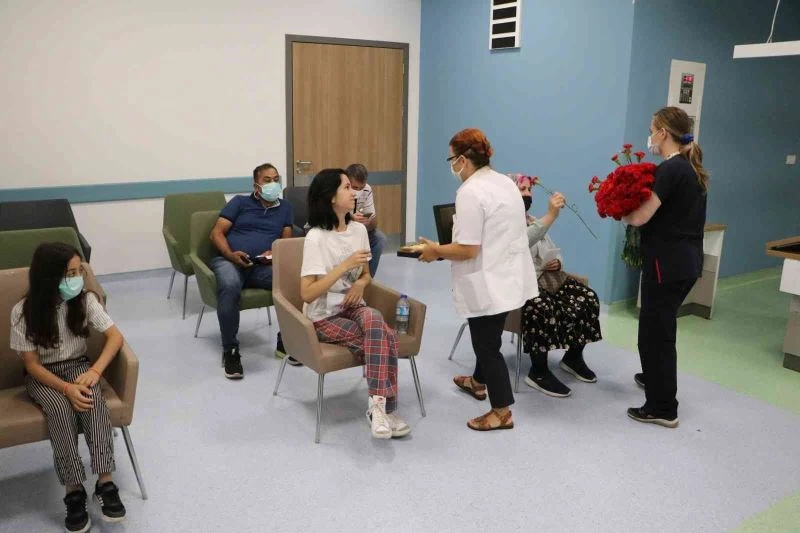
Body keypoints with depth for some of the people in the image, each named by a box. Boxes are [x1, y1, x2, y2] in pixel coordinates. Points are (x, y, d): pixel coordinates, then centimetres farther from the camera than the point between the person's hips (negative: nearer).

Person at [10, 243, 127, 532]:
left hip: (77, 365, 2)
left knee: (93, 398, -31)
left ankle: (104, 482, -30)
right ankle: (74, 490, -26)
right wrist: (66, 388, -29)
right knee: (61, 408, -32)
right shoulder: (24, 312, -16)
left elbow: (115, 336, -11)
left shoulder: (85, 300, -11)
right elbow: (32, 364, -14)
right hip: (42, 375, -1)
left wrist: (94, 371, -27)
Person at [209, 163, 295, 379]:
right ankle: (230, 350, -22)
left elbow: (287, 240, 15)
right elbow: (216, 233, 6)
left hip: (263, 265, 2)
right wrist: (230, 254, -14)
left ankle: (285, 341, -11)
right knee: (229, 286, -39)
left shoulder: (285, 208, 21)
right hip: (228, 260, -2)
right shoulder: (240, 202, 13)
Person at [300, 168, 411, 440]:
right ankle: (383, 408, -15)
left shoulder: (359, 229, 3)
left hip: (352, 306, 5)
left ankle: (378, 405, -29)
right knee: (386, 339, -25)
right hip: (324, 316, -4)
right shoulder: (316, 237, -15)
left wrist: (360, 284, -7)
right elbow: (307, 293, -21)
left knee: (374, 320, -31)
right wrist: (345, 266, -26)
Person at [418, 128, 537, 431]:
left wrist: (435, 251, -8)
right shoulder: (504, 183, 8)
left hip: (490, 283, -10)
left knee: (488, 344, 4)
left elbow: (468, 250, -24)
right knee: (486, 336, 27)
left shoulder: (470, 192, -21)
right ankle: (479, 382, 48)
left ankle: (502, 412, 16)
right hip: (508, 277, 10)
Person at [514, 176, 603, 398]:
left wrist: (557, 262, 1)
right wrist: (551, 215, -35)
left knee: (587, 298, -14)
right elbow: (523, 241, -26)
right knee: (541, 307, -37)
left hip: (548, 277, 8)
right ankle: (538, 373, -23)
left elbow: (555, 252, 26)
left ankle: (573, 357, 5)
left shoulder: (533, 221, 23)